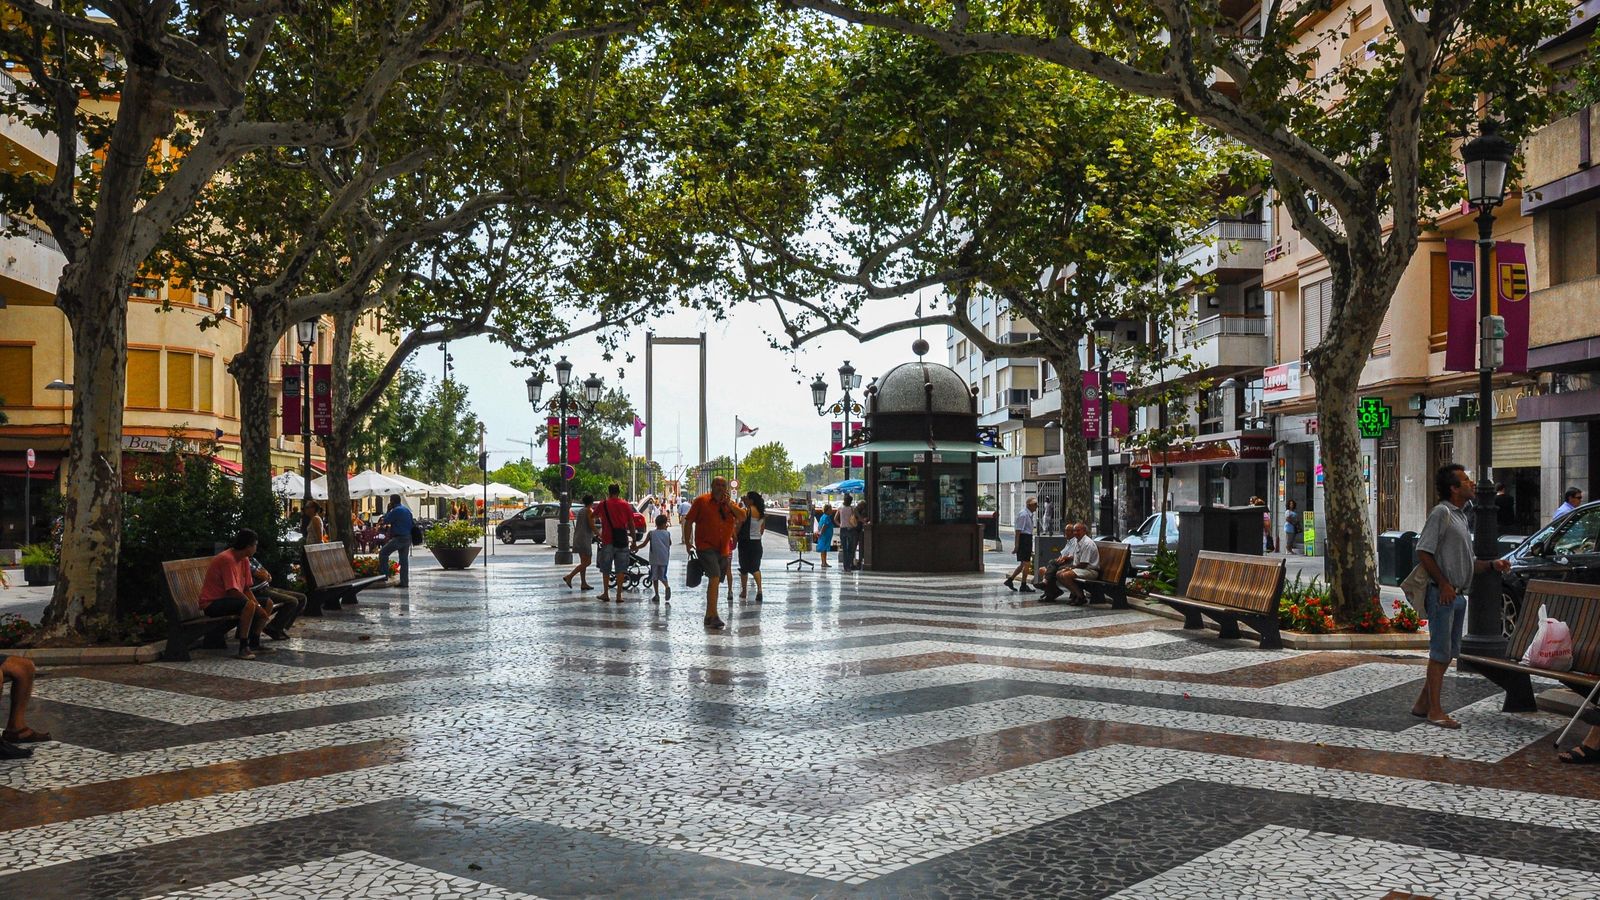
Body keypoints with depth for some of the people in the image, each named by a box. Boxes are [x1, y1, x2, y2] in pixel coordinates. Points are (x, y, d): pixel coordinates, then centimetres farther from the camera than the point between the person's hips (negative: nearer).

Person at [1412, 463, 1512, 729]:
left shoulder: (1461, 517, 18)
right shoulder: (1441, 513, -11)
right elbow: (1424, 552, -18)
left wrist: (1491, 564, 8)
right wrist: (1443, 584, -19)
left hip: (1457, 595, 10)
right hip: (1442, 594, -9)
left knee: (1449, 652, 13)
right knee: (1441, 653, -5)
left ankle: (1423, 704, 20)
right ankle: (1434, 711, 1)